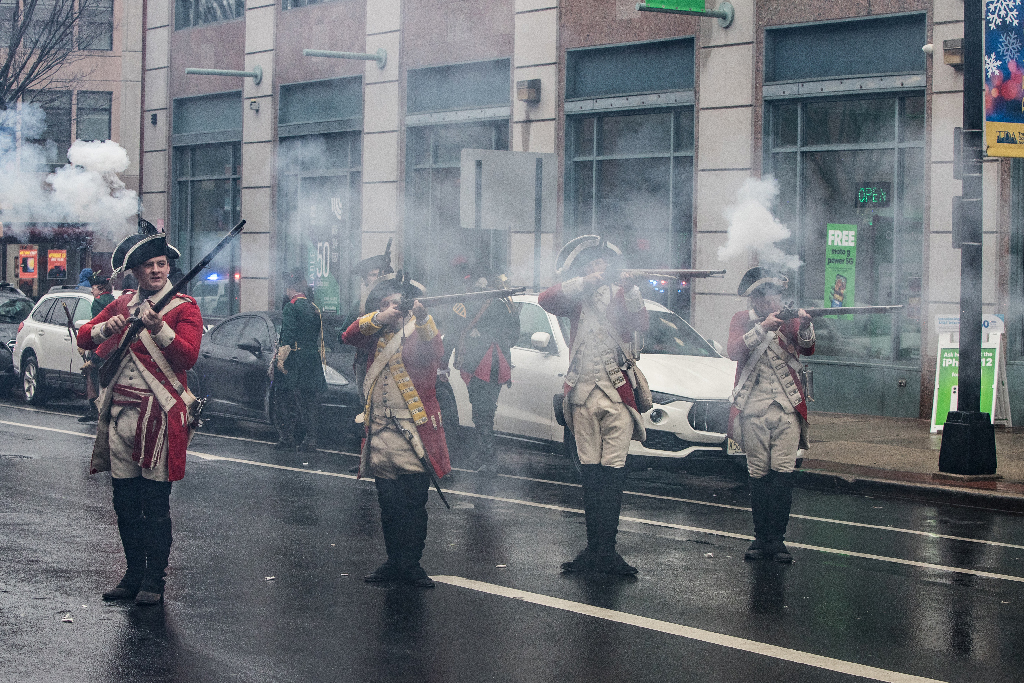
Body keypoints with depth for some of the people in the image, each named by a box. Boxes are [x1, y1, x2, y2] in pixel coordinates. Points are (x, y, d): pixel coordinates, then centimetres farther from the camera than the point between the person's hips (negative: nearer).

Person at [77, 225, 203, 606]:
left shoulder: (184, 308, -2)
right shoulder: (122, 304, 14)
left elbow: (188, 357, -14)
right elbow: (83, 339, 15)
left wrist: (158, 327, -27)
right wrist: (108, 327, -5)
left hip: (159, 414, -5)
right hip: (119, 413, 5)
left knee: (155, 502, -4)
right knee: (125, 500, 9)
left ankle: (154, 581, 3)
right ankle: (134, 575, 20)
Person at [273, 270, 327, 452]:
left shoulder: (291, 307, -10)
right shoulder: (314, 308, 12)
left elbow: (287, 337, -17)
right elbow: (320, 337, 16)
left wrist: (280, 359, -14)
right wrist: (320, 359, 22)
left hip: (293, 361, -6)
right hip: (313, 361, 6)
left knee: (286, 398, 3)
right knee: (309, 400, 8)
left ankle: (286, 437, 2)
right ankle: (310, 439, 6)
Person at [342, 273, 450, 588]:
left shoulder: (419, 331, -1)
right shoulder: (377, 334, 15)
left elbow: (435, 352, -21)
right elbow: (349, 336, -1)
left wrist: (423, 319, -38)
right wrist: (378, 318, -15)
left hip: (413, 432, -4)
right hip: (381, 430, 5)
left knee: (414, 504, -2)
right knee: (388, 504, 9)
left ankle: (411, 564, 7)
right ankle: (394, 561, 18)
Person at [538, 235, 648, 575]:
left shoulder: (621, 294, 10)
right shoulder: (576, 298, 12)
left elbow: (640, 324, -7)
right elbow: (546, 299, -8)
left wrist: (629, 291, -21)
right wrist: (587, 281, -15)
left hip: (617, 393, -2)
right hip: (583, 394, 2)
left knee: (612, 469, -7)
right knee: (589, 471, 5)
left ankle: (606, 549, -8)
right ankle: (595, 547, 9)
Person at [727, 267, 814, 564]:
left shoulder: (790, 319, 9)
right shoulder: (742, 320, 6)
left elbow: (808, 349, -7)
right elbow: (734, 351, -12)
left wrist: (805, 326, -27)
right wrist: (763, 327, -23)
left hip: (788, 409, 0)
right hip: (753, 411, 0)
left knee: (783, 473, -8)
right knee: (758, 475, 2)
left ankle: (777, 539, -6)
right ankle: (761, 537, 8)